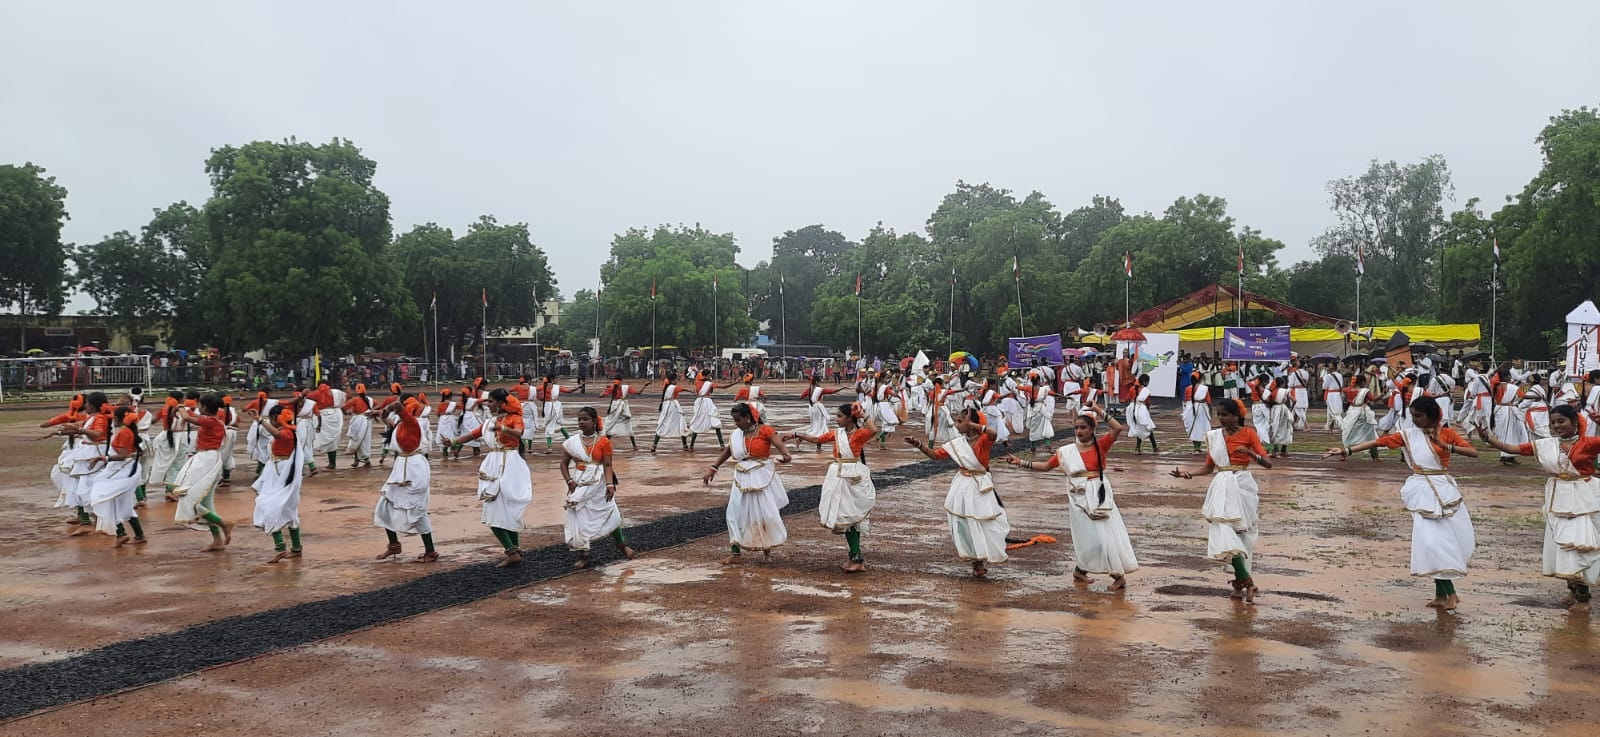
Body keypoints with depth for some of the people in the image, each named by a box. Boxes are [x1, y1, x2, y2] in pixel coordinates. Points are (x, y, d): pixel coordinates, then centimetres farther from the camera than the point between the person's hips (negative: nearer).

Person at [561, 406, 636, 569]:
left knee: (611, 515, 6)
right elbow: (564, 464, 5)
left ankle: (622, 546, 29)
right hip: (579, 486, 1)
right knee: (579, 519, 1)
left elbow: (608, 465, -7)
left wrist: (610, 484, -18)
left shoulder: (603, 441, -4)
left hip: (599, 485, -1)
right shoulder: (572, 442, 0)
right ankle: (583, 557, 11)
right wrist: (569, 480, -10)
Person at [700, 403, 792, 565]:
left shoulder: (764, 430, -10)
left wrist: (786, 455, -46)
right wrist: (713, 468, 15)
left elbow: (779, 444, -24)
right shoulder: (737, 434, 6)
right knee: (735, 513, 0)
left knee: (766, 512, 4)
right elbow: (728, 451, 16)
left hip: (762, 477, -5)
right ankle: (736, 553, 6)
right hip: (742, 478, 5)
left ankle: (767, 547, 28)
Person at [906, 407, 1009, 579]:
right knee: (963, 526, 9)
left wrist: (971, 424, -32)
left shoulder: (983, 440, -15)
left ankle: (982, 560, 18)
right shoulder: (957, 443, 1)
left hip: (980, 488, -5)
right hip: (961, 488, 6)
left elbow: (993, 433, -39)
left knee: (982, 525, 2)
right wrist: (920, 446, -10)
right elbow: (936, 455, 3)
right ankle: (976, 561, 22)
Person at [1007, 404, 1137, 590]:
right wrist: (1021, 463, 3)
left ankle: (1118, 574, 13)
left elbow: (1118, 428, -17)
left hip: (1100, 496, 0)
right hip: (1079, 499, 1)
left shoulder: (1100, 445, -3)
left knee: (1108, 534, 1)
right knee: (1089, 537, -1)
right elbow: (1046, 466, 9)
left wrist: (1100, 412, -15)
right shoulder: (1067, 451, 2)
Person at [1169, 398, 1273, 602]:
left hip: (1242, 487, -3)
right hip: (1222, 489, 3)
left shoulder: (1248, 433, -2)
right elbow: (1209, 467, 13)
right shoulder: (1213, 436, 9)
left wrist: (1250, 453, -24)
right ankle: (1246, 582, -5)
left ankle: (1241, 582, 7)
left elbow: (1268, 463, -6)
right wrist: (1187, 474, -2)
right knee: (1225, 535, -7)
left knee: (1242, 535, 1)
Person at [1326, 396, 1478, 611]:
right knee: (1432, 541, -8)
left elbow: (1474, 453, -5)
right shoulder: (1407, 435, 2)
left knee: (1454, 539, 1)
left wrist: (1446, 446, -18)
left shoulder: (1447, 433, 2)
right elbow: (1379, 442, -5)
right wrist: (1347, 450, -13)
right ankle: (1448, 593, 1)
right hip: (1423, 491, -1)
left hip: (1445, 489, 1)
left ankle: (1442, 593, 9)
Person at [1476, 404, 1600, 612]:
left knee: (1580, 545, -3)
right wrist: (1488, 438, -14)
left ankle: (1583, 596, 8)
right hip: (1558, 501, 5)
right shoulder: (1545, 444, 1)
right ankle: (1572, 589, 28)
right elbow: (1511, 448, -1)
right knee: (1562, 545, 11)